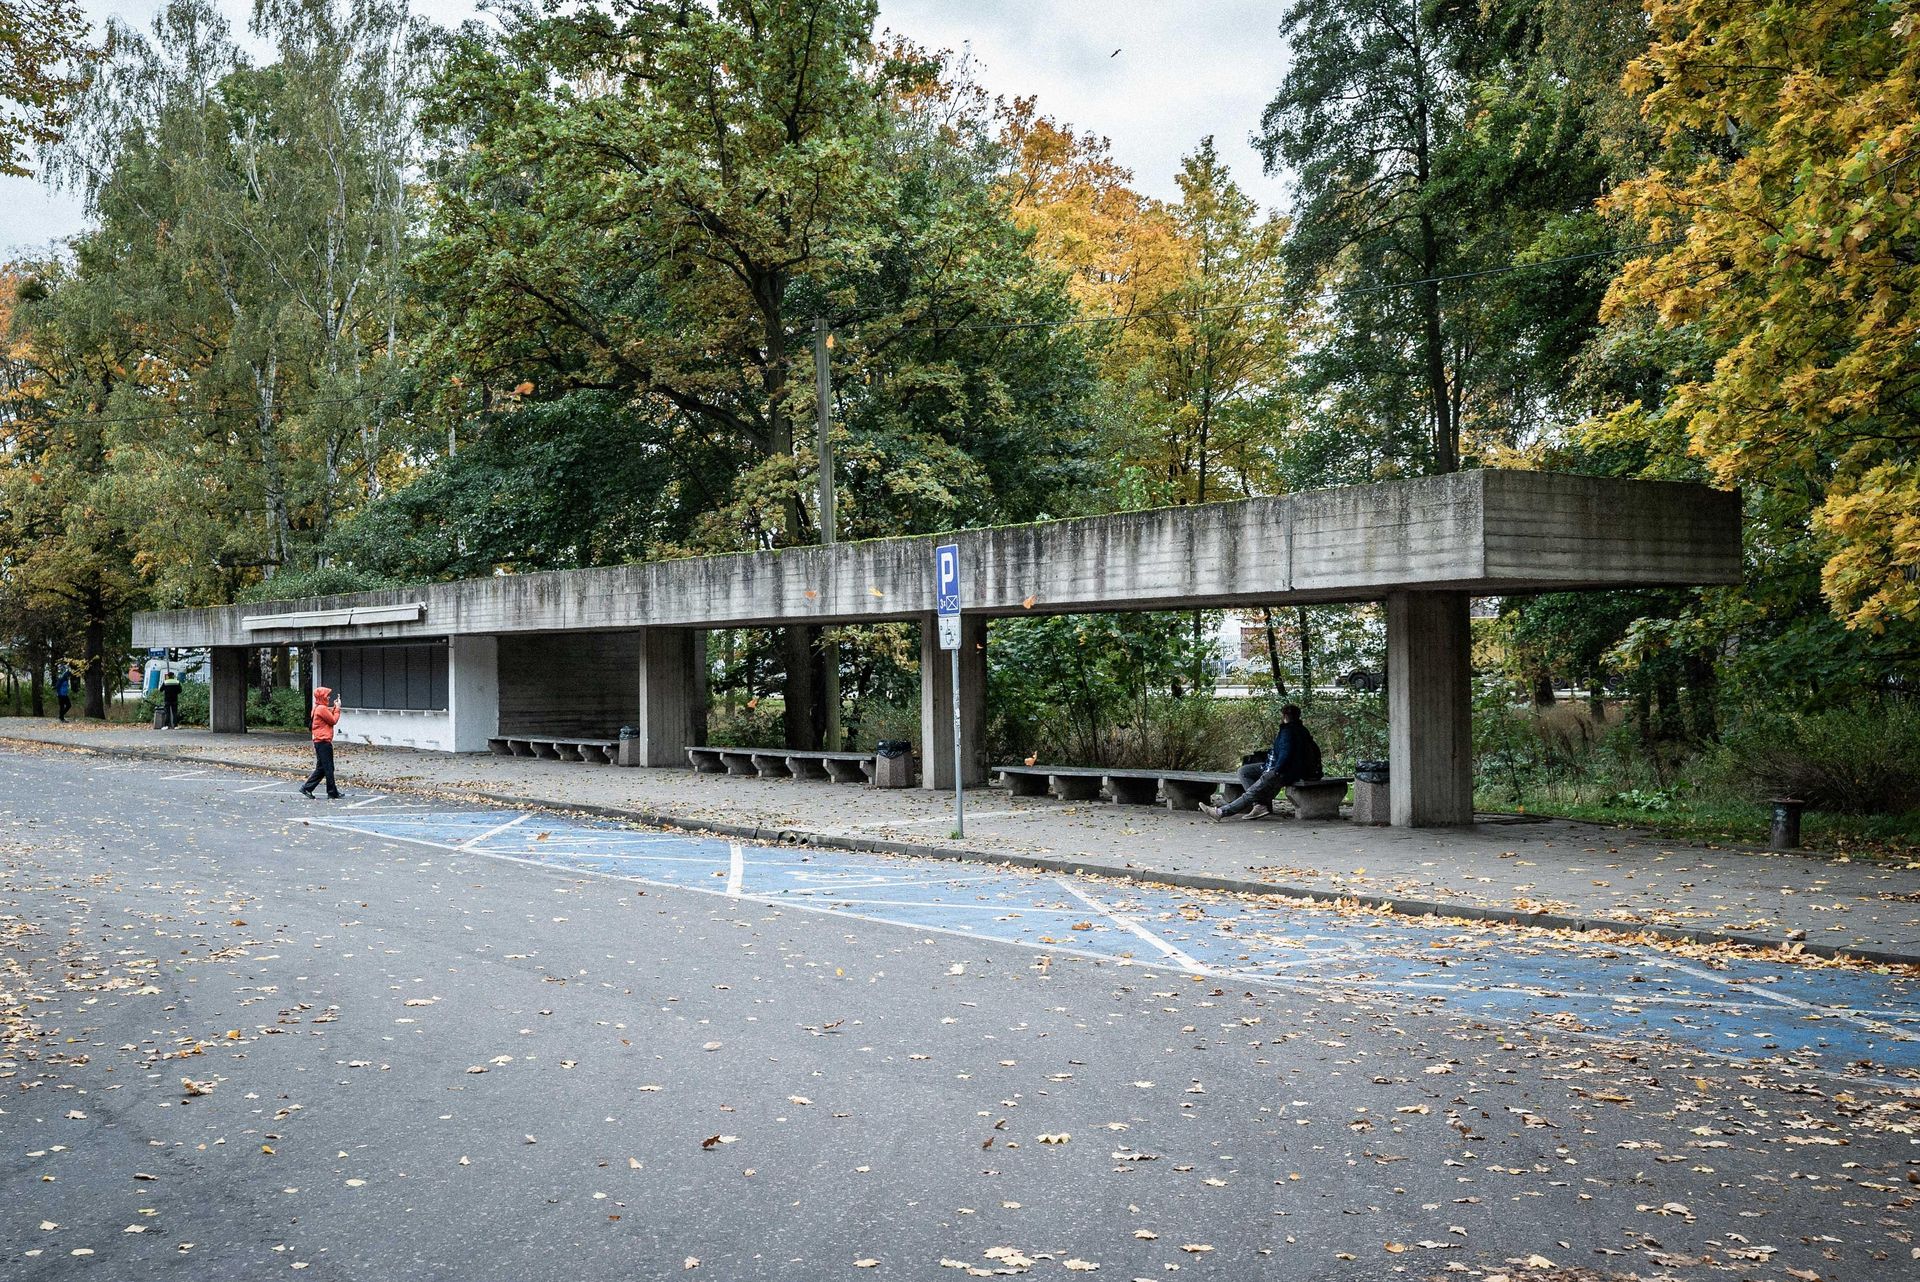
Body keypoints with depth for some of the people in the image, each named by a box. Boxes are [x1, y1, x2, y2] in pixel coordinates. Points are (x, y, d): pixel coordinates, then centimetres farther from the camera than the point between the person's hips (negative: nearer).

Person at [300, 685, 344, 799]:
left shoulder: (318, 708, 16)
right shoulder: (322, 708, -14)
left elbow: (330, 716, 17)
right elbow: (334, 721, -10)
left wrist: (335, 707, 9)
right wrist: (337, 708, -1)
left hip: (320, 742, 10)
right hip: (323, 742, -10)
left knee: (321, 768, 15)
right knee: (329, 768, -3)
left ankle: (306, 788, 15)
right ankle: (332, 793, 2)